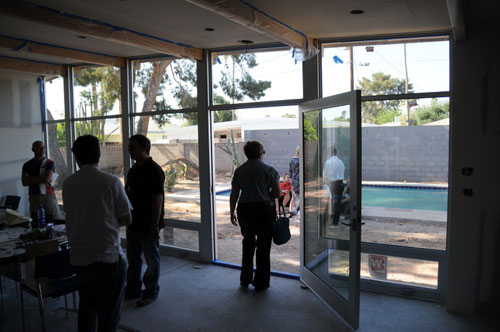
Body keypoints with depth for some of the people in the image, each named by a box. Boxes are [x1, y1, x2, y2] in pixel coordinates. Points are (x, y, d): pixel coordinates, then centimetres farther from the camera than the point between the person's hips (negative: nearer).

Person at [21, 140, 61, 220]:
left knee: (56, 221, -5)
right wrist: (41, 179, -7)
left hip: (48, 196, -2)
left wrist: (31, 178, -1)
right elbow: (24, 182, -1)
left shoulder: (49, 163, 3)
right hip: (34, 198, 2)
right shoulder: (27, 165, 10)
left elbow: (47, 178, -12)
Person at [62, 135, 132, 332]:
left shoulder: (68, 184, -1)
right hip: (108, 257, -4)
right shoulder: (111, 182, -12)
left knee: (86, 307, 21)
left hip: (79, 258, 4)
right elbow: (127, 219, -6)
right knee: (108, 312, 9)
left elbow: (71, 217, 11)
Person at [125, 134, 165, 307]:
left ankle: (151, 291, 20)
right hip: (133, 222, 9)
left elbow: (158, 199, -20)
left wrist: (155, 225, -22)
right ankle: (133, 289, 33)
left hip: (148, 224, -9)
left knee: (152, 259, 6)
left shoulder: (154, 170, -16)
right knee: (133, 257, 18)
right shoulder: (133, 169, 11)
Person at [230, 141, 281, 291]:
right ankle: (261, 283, 14)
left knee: (248, 242, 20)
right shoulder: (269, 170, -2)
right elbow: (277, 193, -4)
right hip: (264, 209, -3)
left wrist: (232, 213, 12)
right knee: (263, 245, 7)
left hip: (244, 210, 3)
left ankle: (245, 279, 26)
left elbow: (234, 195, 3)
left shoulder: (239, 171, 5)